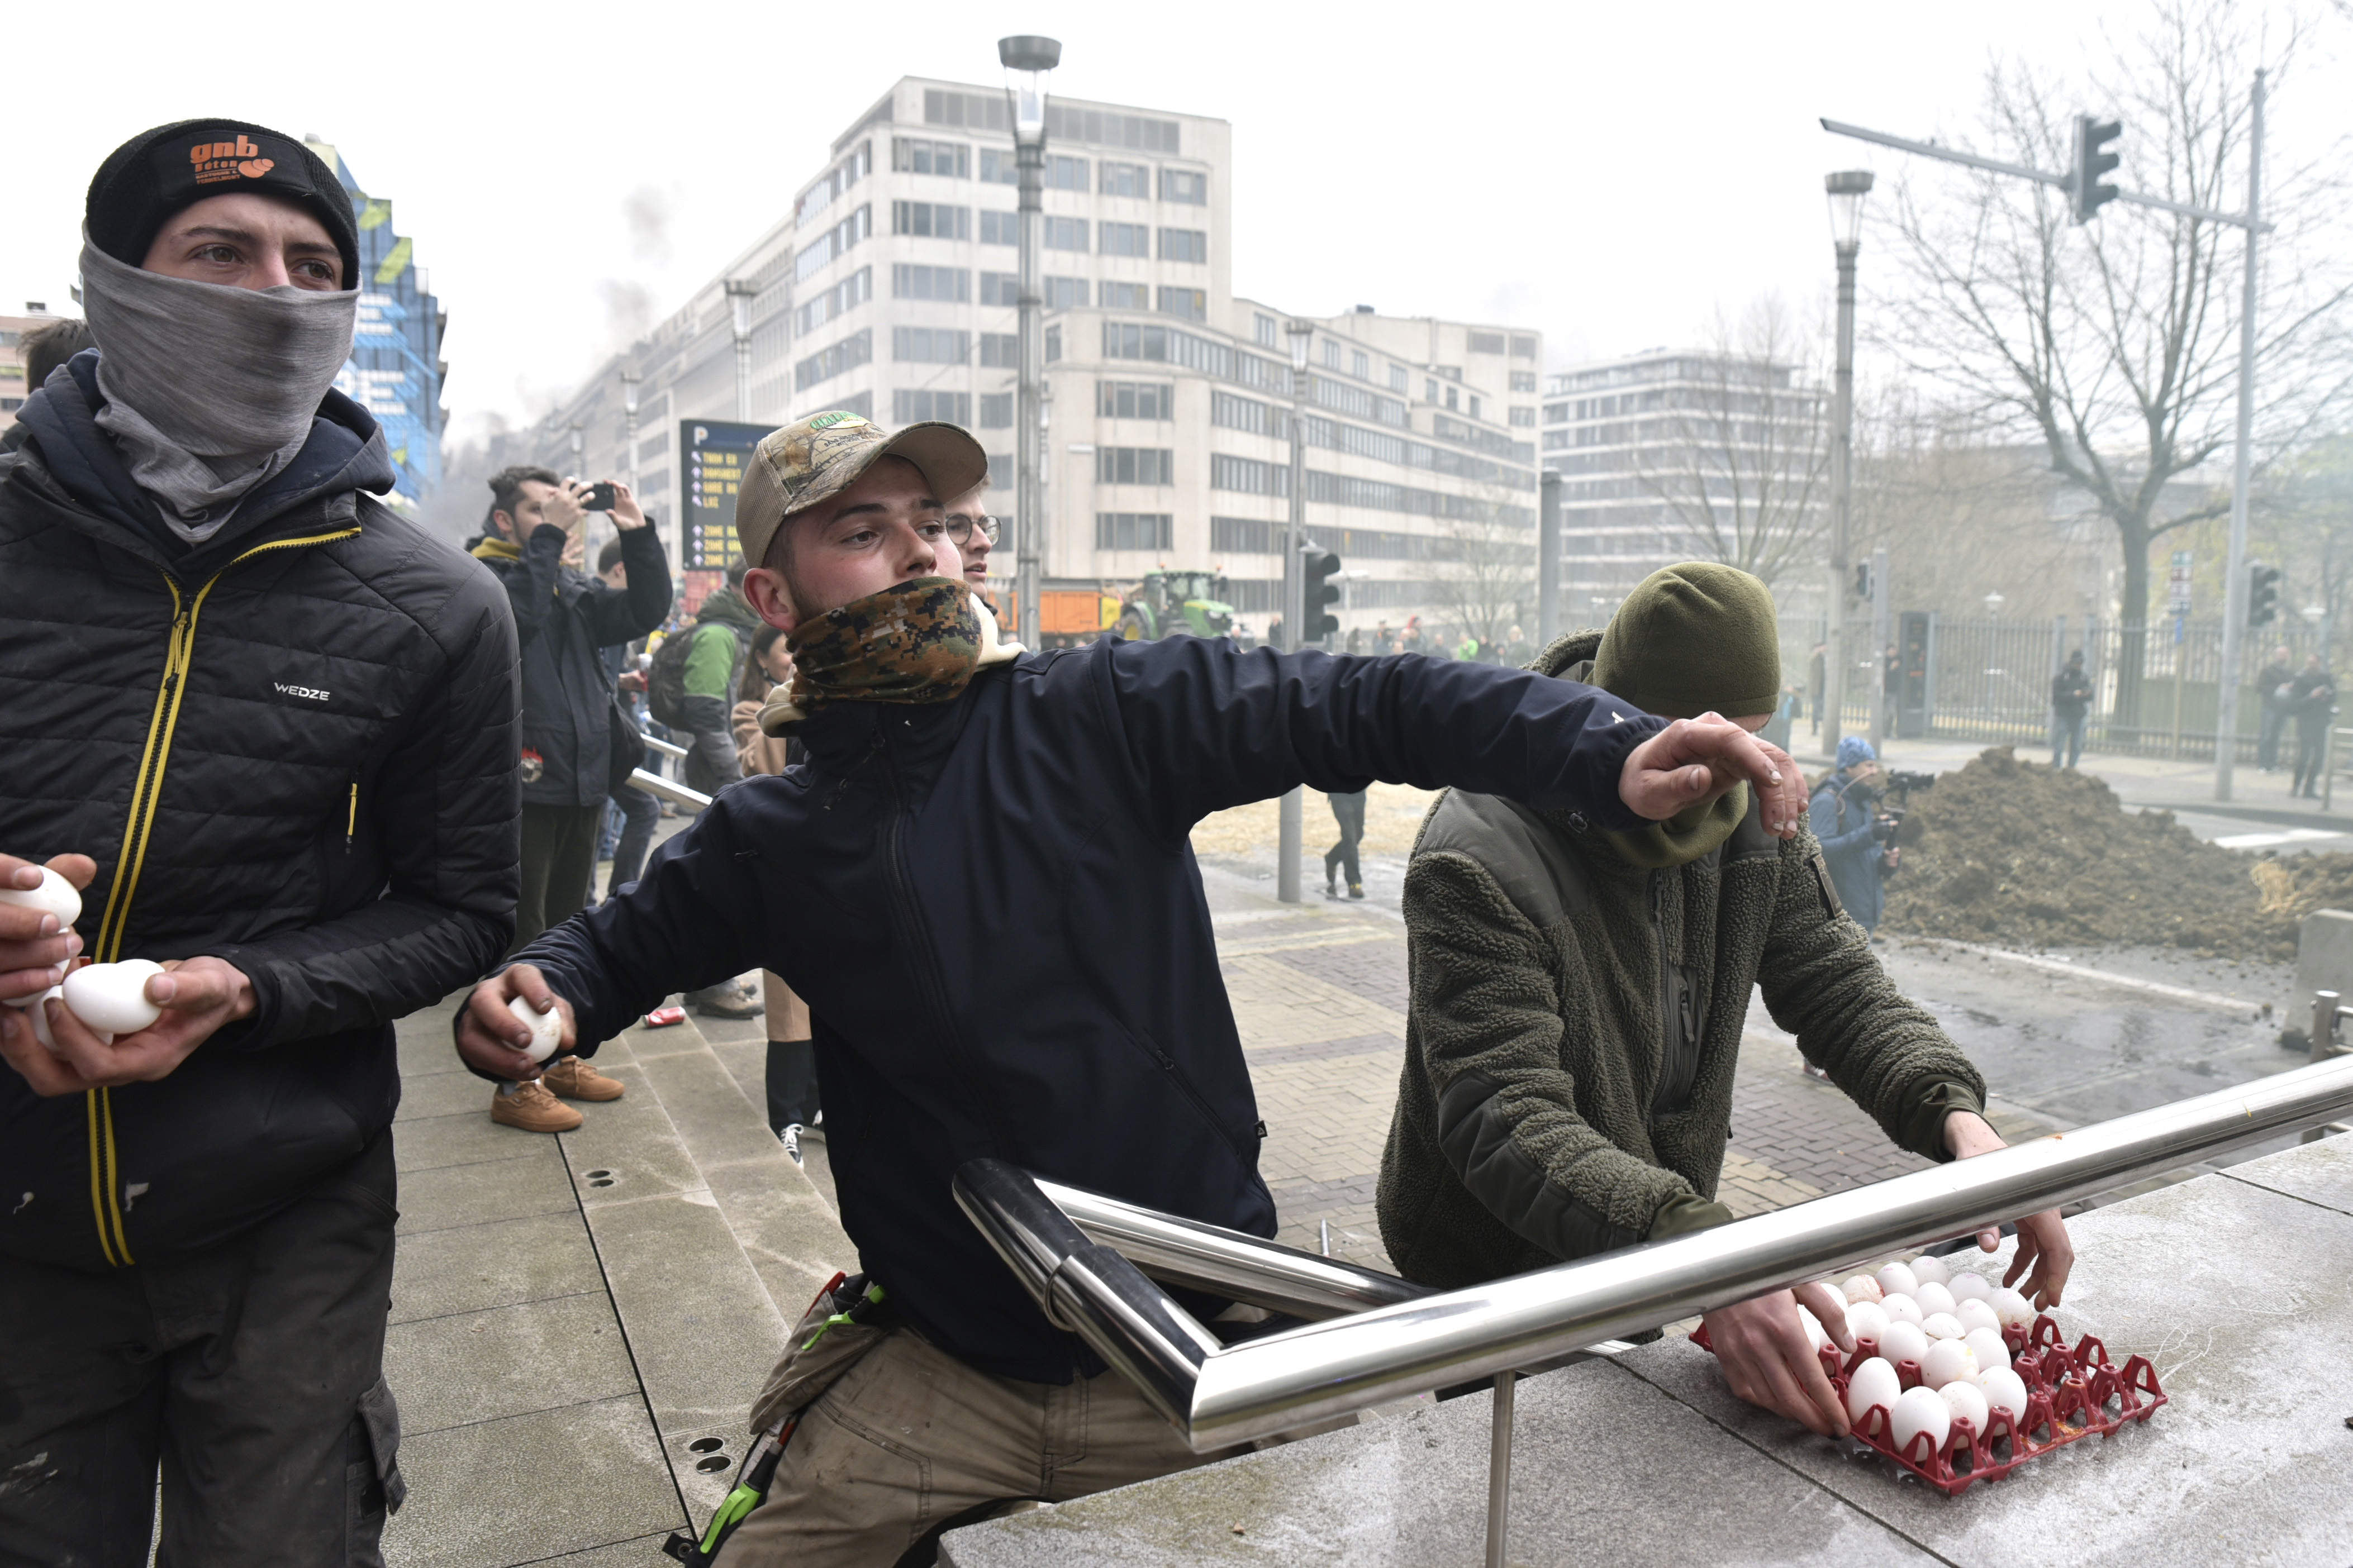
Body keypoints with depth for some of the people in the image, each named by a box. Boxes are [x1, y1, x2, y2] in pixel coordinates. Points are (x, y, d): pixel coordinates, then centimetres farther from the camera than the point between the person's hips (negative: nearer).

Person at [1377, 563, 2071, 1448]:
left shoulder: (1744, 813, -3)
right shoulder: (1480, 861, -27)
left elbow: (1835, 986, 1)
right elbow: (1507, 1125, -33)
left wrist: (1957, 1115, -19)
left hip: (1673, 1239, 6)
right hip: (1497, 1270, -5)